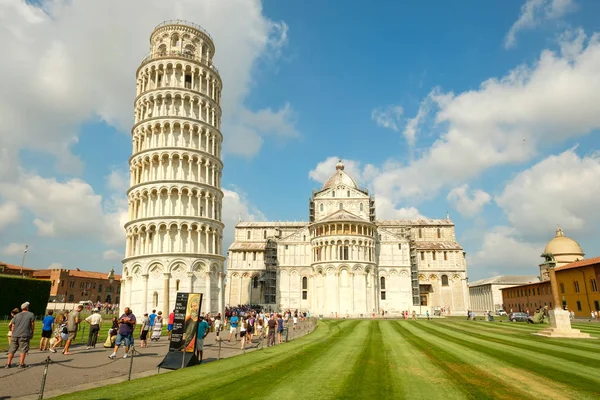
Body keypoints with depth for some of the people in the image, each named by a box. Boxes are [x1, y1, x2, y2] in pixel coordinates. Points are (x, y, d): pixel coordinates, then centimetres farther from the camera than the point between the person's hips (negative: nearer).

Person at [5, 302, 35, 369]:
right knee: (23, 350, 0)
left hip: (15, 335, 4)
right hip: (24, 335, -4)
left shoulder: (16, 315, 15)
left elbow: (13, 326, 14)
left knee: (12, 350, 11)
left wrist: (13, 334, 21)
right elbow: (32, 325, 2)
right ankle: (21, 364, -1)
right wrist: (32, 333, 14)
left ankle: (8, 364, 13)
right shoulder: (31, 314, 3)